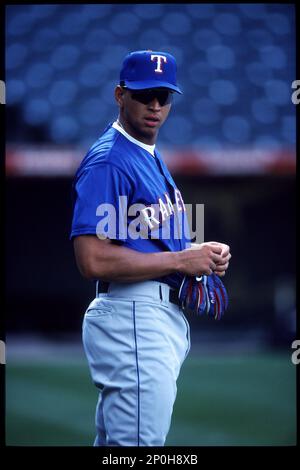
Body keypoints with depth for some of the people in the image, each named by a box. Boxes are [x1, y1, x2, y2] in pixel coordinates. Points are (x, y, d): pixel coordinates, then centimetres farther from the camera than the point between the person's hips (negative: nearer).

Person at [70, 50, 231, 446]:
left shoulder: (152, 158, 19)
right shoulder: (108, 161, -13)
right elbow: (93, 260, -22)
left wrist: (200, 252, 8)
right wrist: (182, 259, -17)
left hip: (166, 316, 11)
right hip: (133, 319, -11)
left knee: (114, 441, 16)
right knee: (141, 444, -12)